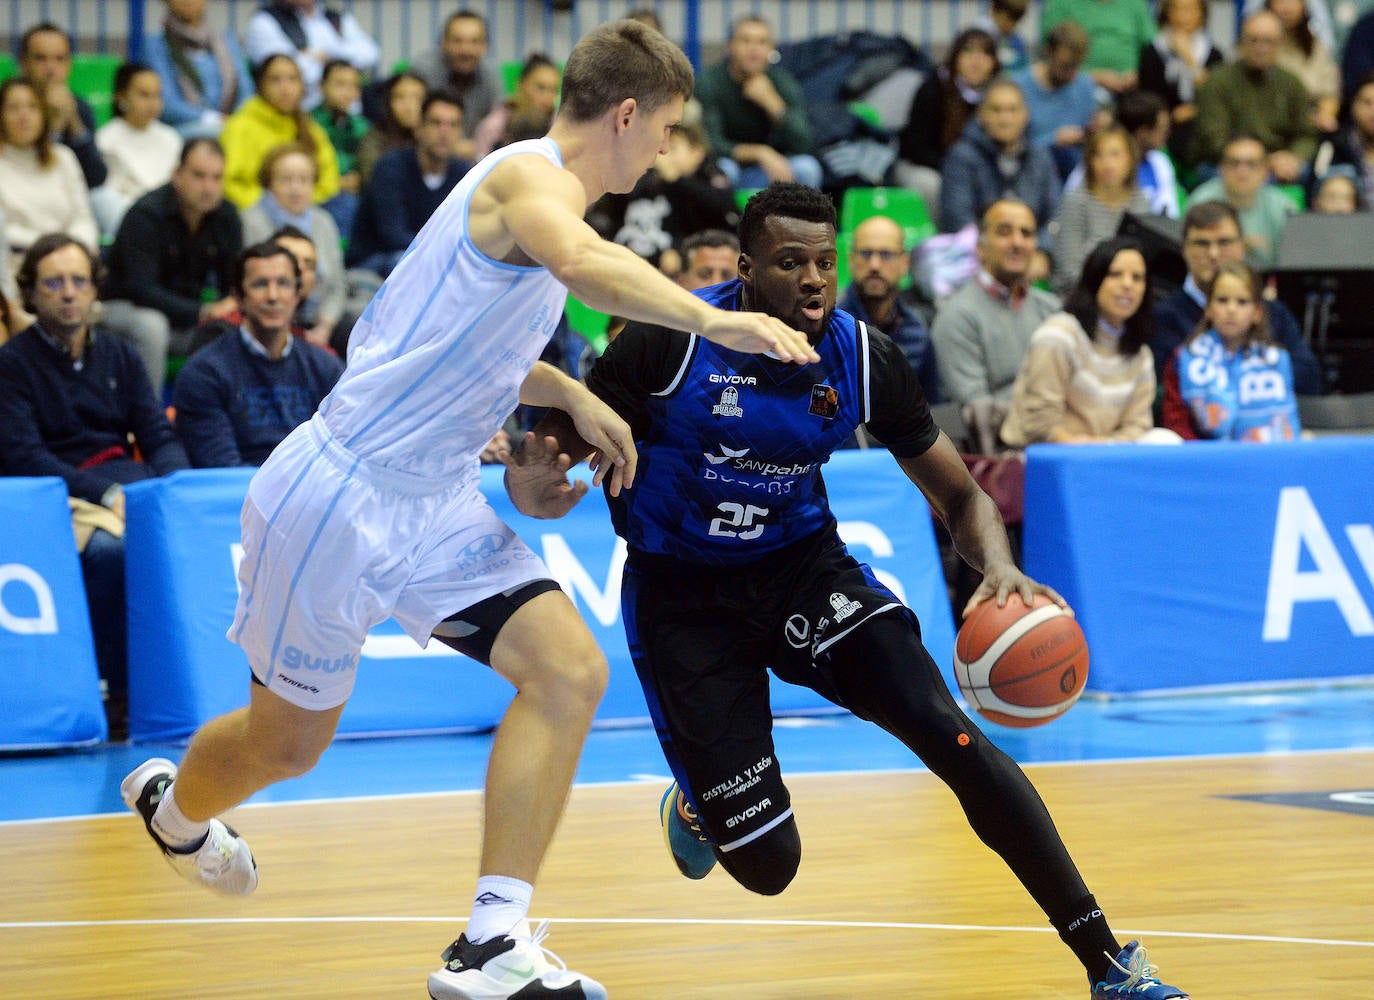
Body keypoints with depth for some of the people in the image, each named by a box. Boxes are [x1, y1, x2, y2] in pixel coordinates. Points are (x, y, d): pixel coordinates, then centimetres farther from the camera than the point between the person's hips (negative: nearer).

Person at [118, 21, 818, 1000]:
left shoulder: (539, 191, 12)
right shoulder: (530, 176, -18)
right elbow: (582, 263, -43)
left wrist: (572, 397, 16)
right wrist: (711, 319, -52)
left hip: (434, 505, 9)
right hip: (337, 498, -9)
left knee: (571, 671, -12)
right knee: (287, 741, 11)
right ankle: (172, 804, 47)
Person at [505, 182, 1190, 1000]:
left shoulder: (864, 360, -10)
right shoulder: (669, 343, -19)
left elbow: (960, 495, -2)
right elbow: (560, 445, -9)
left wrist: (999, 568, -24)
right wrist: (534, 492, -35)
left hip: (803, 564, 2)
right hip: (682, 593, -2)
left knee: (949, 734, -21)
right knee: (766, 864, -6)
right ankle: (697, 804, 36)